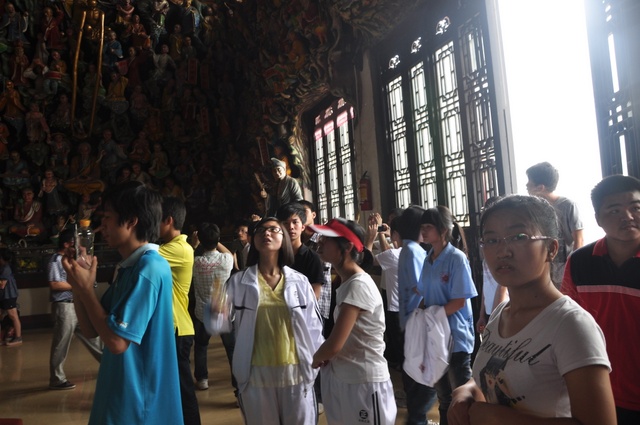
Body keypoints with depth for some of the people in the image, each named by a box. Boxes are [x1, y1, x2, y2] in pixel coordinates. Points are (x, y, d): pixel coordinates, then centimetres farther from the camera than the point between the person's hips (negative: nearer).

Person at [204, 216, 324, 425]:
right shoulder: (238, 282, -1)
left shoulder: (300, 281, 0)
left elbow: (314, 327, 4)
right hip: (256, 375, 0)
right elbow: (215, 325, -8)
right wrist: (215, 312, -30)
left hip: (296, 373, 0)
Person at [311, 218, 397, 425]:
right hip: (342, 378, 8)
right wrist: (324, 358, -2)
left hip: (366, 382, -8)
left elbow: (334, 345, -23)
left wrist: (316, 358, -3)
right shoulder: (347, 283, 9)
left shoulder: (358, 285, -21)